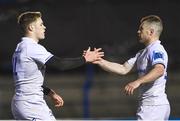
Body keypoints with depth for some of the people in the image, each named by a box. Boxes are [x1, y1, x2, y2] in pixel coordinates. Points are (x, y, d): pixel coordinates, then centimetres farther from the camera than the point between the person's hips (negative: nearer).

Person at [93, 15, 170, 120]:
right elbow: (123, 69, 15)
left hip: (153, 106, -10)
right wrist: (100, 61, 5)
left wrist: (138, 82, -44)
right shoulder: (142, 53, 21)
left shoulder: (156, 50, -12)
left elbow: (159, 70, -32)